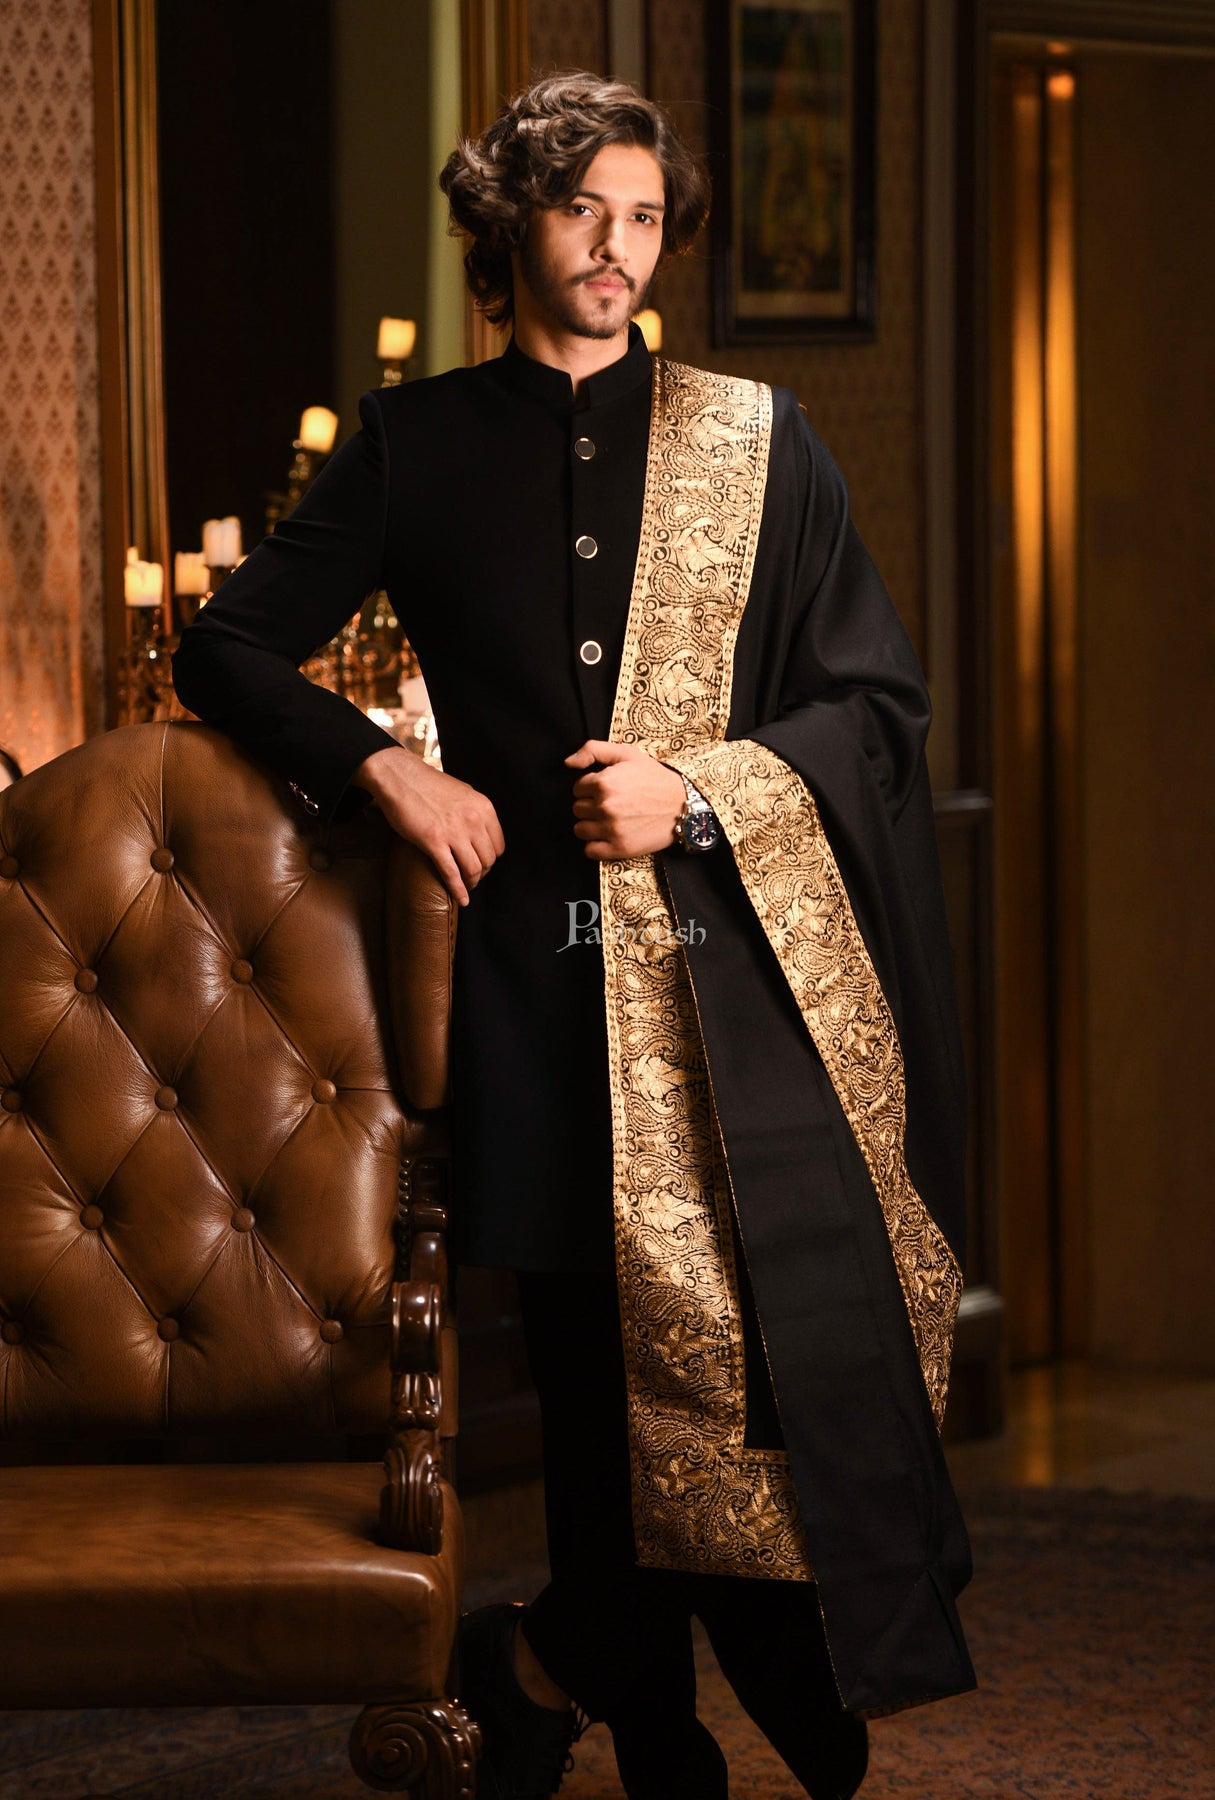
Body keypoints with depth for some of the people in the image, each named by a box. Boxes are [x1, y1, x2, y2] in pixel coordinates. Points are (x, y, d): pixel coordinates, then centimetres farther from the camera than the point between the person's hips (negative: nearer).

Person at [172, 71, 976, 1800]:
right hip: (548, 986, 0)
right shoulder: (417, 448, 9)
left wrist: (701, 789, -9)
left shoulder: (756, 437, 9)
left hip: (746, 968, 0)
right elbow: (227, 648, 13)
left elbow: (879, 701, 7)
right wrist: (388, 770, -1)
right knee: (603, 1381, 1)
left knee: (788, 1338, -11)